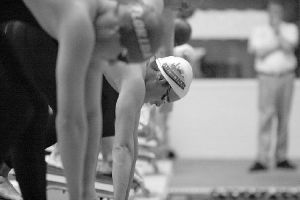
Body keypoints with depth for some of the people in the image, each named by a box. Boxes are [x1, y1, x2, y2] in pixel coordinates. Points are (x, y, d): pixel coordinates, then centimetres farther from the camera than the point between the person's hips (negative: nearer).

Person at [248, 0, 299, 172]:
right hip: (267, 77, -2)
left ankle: (281, 158, 9)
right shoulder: (259, 31, 8)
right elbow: (259, 51, -9)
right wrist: (279, 44, -7)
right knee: (266, 117, -11)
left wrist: (277, 30, -5)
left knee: (284, 118, 3)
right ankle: (262, 159, -15)